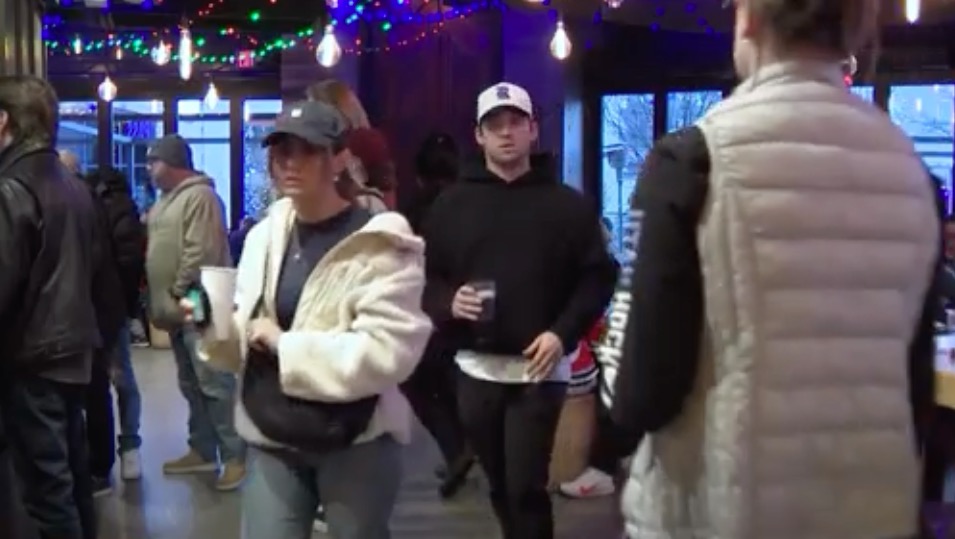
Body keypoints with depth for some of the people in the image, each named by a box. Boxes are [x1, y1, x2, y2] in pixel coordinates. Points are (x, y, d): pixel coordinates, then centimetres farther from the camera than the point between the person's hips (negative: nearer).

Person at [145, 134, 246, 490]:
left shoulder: (200, 196, -13)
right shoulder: (166, 199, 18)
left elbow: (201, 253, -21)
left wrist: (178, 294, -15)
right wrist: (160, 302, 15)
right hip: (177, 309, 10)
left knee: (214, 384, -9)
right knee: (192, 385, 15)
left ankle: (235, 456, -4)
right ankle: (203, 451, 24)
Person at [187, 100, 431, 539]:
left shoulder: (382, 245, -13)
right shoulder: (264, 235, 6)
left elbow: (388, 352, -23)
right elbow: (246, 338, 11)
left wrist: (286, 344, -19)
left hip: (356, 442, -4)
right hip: (272, 439, 4)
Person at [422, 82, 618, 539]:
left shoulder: (567, 203, 3)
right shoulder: (452, 203, 8)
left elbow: (598, 277, 0)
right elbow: (425, 277, 8)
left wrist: (563, 333, -13)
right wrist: (448, 303, -13)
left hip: (539, 369, -3)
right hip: (475, 369, 3)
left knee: (526, 487, -6)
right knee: (500, 485, 14)